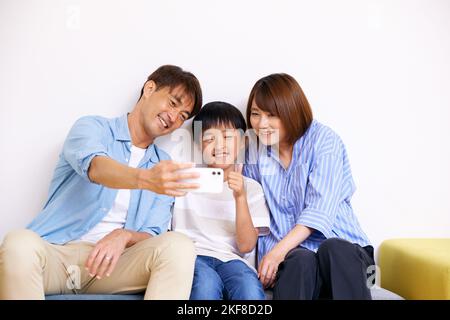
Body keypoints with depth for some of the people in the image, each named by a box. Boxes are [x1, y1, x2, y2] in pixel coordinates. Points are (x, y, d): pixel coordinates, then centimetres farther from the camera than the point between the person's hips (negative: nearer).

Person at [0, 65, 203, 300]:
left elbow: (152, 237, 8)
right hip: (54, 250, -2)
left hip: (110, 262, 3)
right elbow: (95, 167, -20)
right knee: (19, 244, -37)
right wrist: (145, 179, -41)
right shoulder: (92, 127, 4)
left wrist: (124, 236, -16)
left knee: (179, 246, -27)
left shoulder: (164, 166, 15)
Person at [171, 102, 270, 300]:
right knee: (206, 282, -35)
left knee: (249, 287, -34)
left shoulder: (251, 188, 12)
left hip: (231, 259, 0)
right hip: (191, 256, 0)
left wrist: (240, 197, -9)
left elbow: (246, 245, 1)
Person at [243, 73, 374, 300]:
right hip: (290, 253, 2)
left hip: (339, 245, -1)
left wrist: (278, 251, -24)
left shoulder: (324, 140, -3)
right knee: (301, 262, -34)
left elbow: (320, 207, -15)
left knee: (333, 250, -37)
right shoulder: (255, 149, 10)